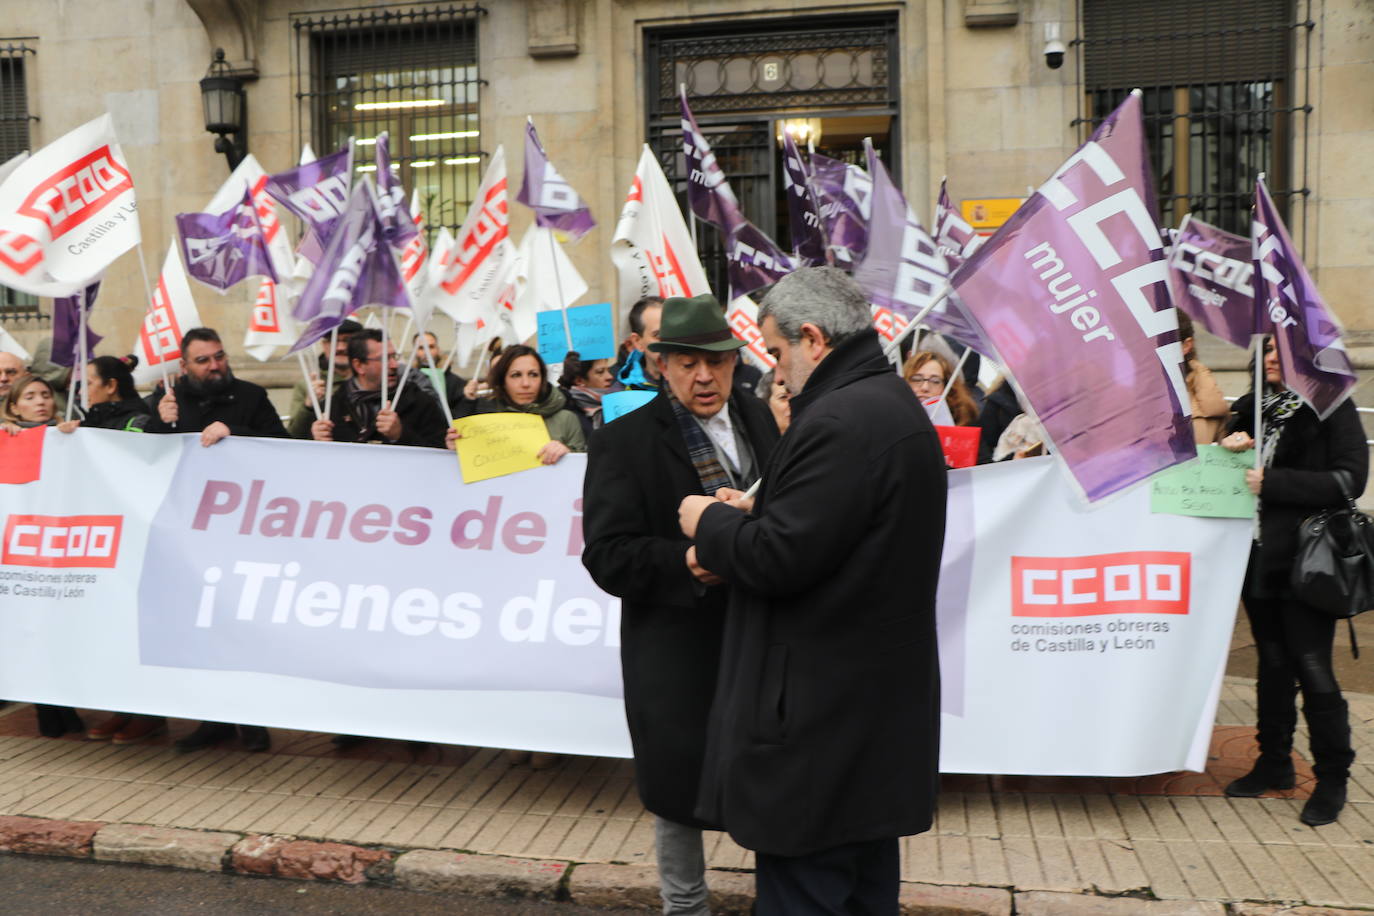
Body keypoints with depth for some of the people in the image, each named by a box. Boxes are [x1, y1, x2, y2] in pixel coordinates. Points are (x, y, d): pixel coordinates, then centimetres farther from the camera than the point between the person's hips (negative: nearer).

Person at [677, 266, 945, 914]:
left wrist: (711, 522, -6)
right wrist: (759, 511, 9)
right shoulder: (892, 404, 12)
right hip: (877, 706, 10)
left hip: (821, 714, -10)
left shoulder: (840, 419, -21)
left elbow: (778, 559, -23)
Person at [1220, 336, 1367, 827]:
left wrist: (1273, 483, -18)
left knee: (1312, 668, -3)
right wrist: (1231, 448, -4)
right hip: (1259, 557, 6)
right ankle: (1275, 762, 26)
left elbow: (1349, 480, -13)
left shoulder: (1332, 409, -5)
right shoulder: (1254, 407, 11)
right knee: (1273, 663, 14)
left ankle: (1332, 779, 11)